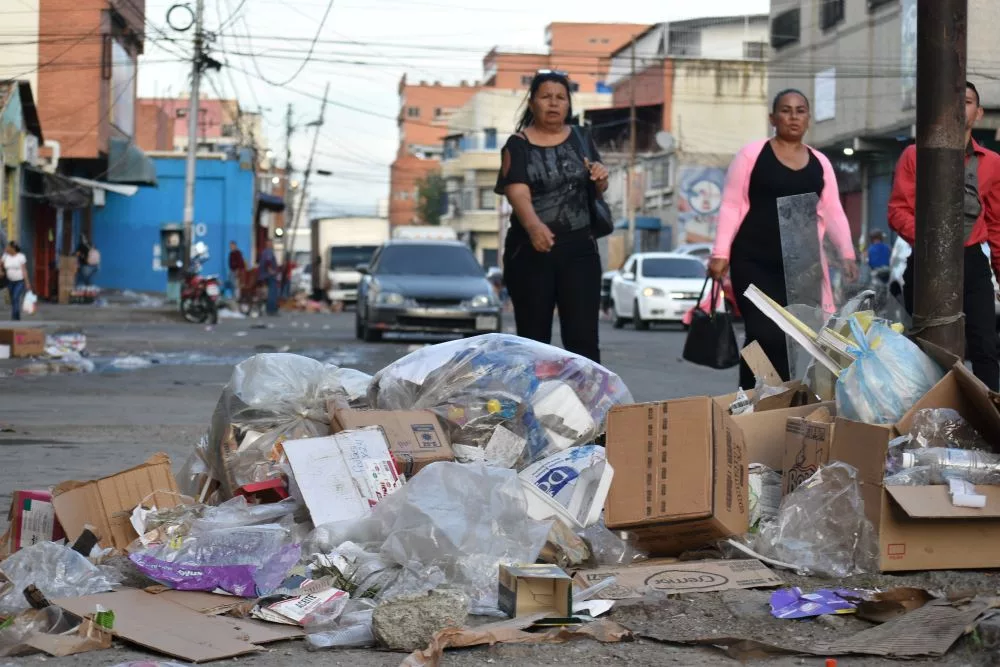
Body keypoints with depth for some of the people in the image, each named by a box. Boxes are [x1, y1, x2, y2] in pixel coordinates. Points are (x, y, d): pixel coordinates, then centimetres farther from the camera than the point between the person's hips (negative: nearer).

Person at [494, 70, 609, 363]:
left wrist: (601, 179, -8)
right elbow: (517, 192, -16)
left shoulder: (580, 139, 10)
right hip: (530, 250, -2)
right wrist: (533, 225, -37)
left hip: (579, 249, 2)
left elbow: (598, 190, 18)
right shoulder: (518, 145, -1)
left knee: (583, 336, -5)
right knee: (533, 337, 2)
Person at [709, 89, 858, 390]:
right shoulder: (752, 154, 1)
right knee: (765, 335, -13)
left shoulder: (820, 163, 12)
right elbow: (732, 206, -2)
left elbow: (833, 213, 10)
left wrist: (847, 254, -4)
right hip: (754, 262, -4)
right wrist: (720, 253, -10)